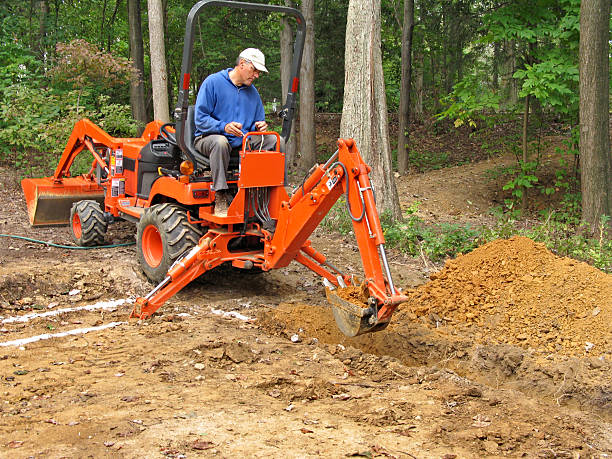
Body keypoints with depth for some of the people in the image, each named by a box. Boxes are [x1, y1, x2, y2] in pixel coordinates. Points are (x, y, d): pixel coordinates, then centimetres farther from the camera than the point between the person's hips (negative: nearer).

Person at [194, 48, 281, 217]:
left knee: (275, 140, -12)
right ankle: (221, 198, -39)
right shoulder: (213, 82, -7)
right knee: (220, 142, -41)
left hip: (243, 140, 6)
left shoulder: (252, 91, 13)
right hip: (209, 137, -6)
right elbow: (200, 119, -12)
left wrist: (259, 127, -9)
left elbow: (258, 121, 18)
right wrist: (224, 127, -29)